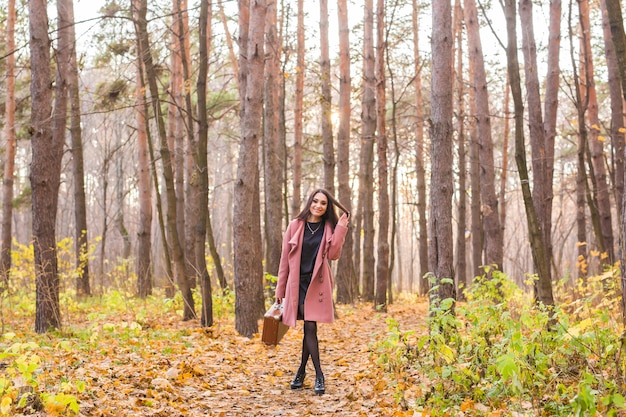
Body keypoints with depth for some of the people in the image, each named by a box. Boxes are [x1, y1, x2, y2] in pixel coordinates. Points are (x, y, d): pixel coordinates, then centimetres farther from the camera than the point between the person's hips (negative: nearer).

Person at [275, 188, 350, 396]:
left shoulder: (328, 228, 5)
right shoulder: (295, 225, 2)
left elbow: (333, 254, -9)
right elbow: (285, 258, 4)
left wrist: (341, 227, -11)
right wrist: (280, 288, 5)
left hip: (318, 283, 1)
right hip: (298, 282, 0)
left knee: (310, 326, -1)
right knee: (310, 327, -3)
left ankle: (302, 371, 15)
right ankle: (318, 375, 4)